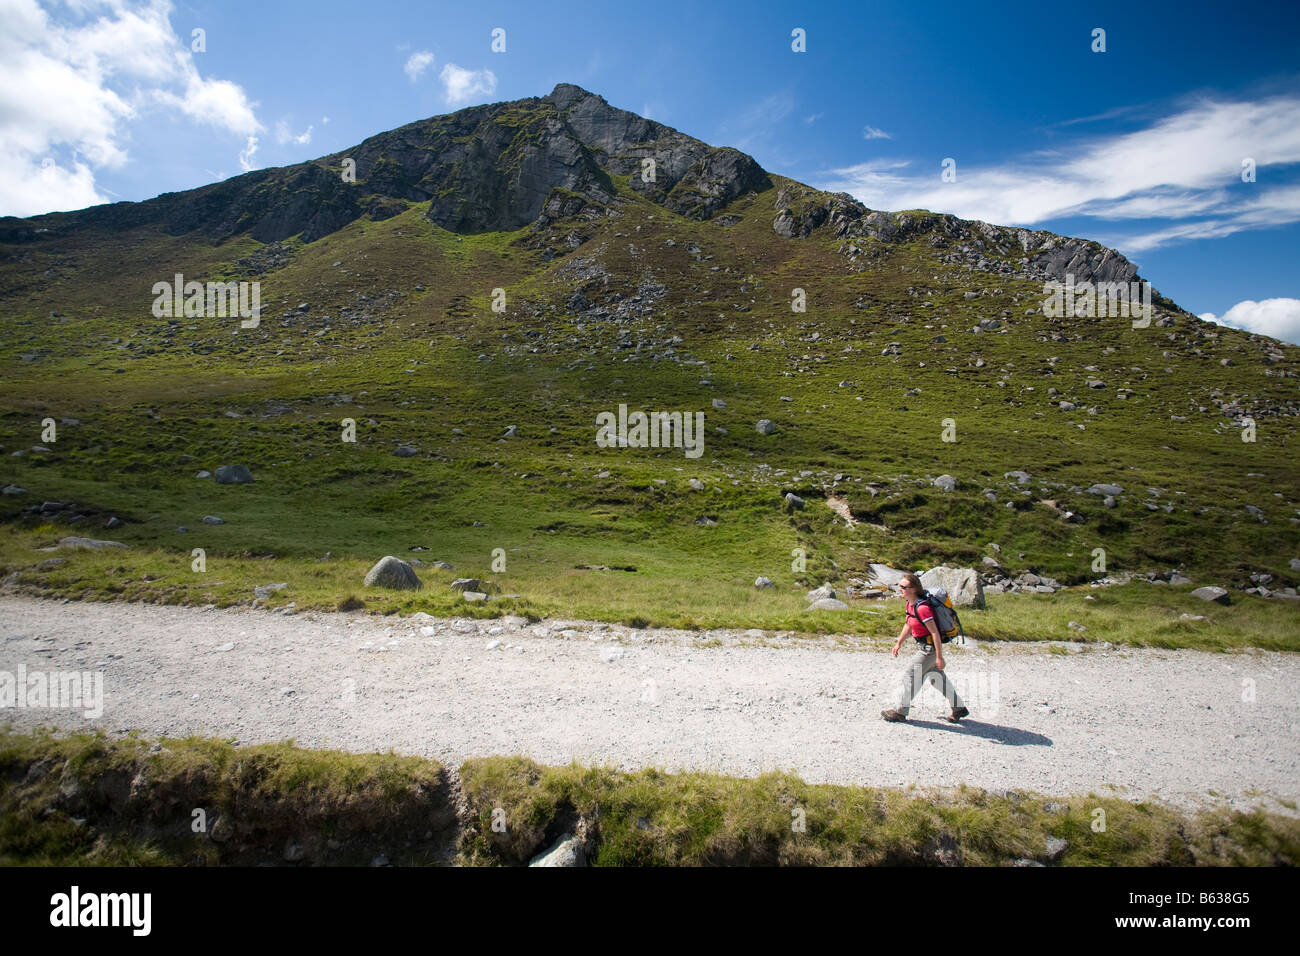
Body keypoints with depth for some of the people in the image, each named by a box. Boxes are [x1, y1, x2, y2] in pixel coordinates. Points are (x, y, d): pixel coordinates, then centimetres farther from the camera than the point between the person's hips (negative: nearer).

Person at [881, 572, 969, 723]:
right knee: (938, 677, 20)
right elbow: (908, 624, 18)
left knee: (910, 675, -1)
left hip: (930, 648, -9)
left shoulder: (922, 608, -28)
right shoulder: (910, 604, 2)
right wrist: (898, 643, 20)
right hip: (925, 647, 10)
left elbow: (935, 633, -26)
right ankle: (959, 709, 33)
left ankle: (900, 711, 12)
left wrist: (939, 657, -22)